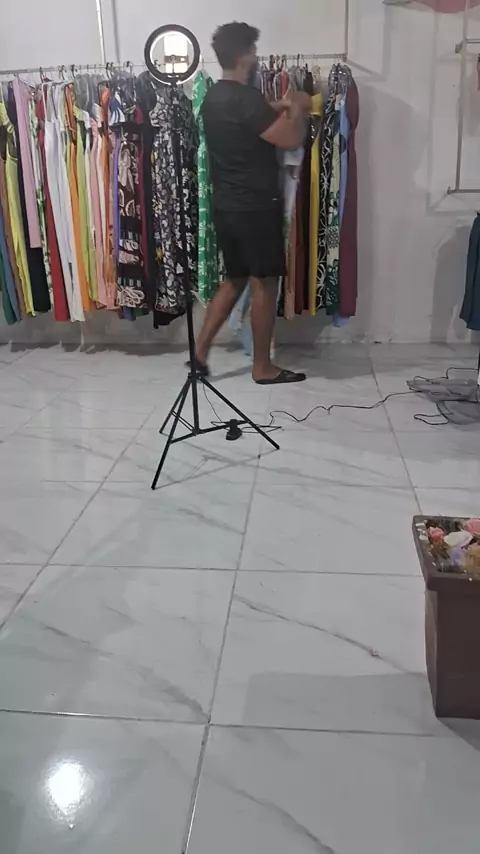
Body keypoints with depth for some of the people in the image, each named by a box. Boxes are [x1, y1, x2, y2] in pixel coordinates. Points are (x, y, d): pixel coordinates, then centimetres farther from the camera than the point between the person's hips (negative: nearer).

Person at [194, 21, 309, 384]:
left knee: (235, 280, 17)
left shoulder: (215, 96, 11)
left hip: (226, 206, 9)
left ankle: (200, 350, 14)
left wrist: (278, 106, 26)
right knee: (265, 285, 1)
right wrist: (298, 109, 2)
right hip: (255, 208, -9)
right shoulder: (246, 99, -17)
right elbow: (290, 138, -16)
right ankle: (263, 367, 10)